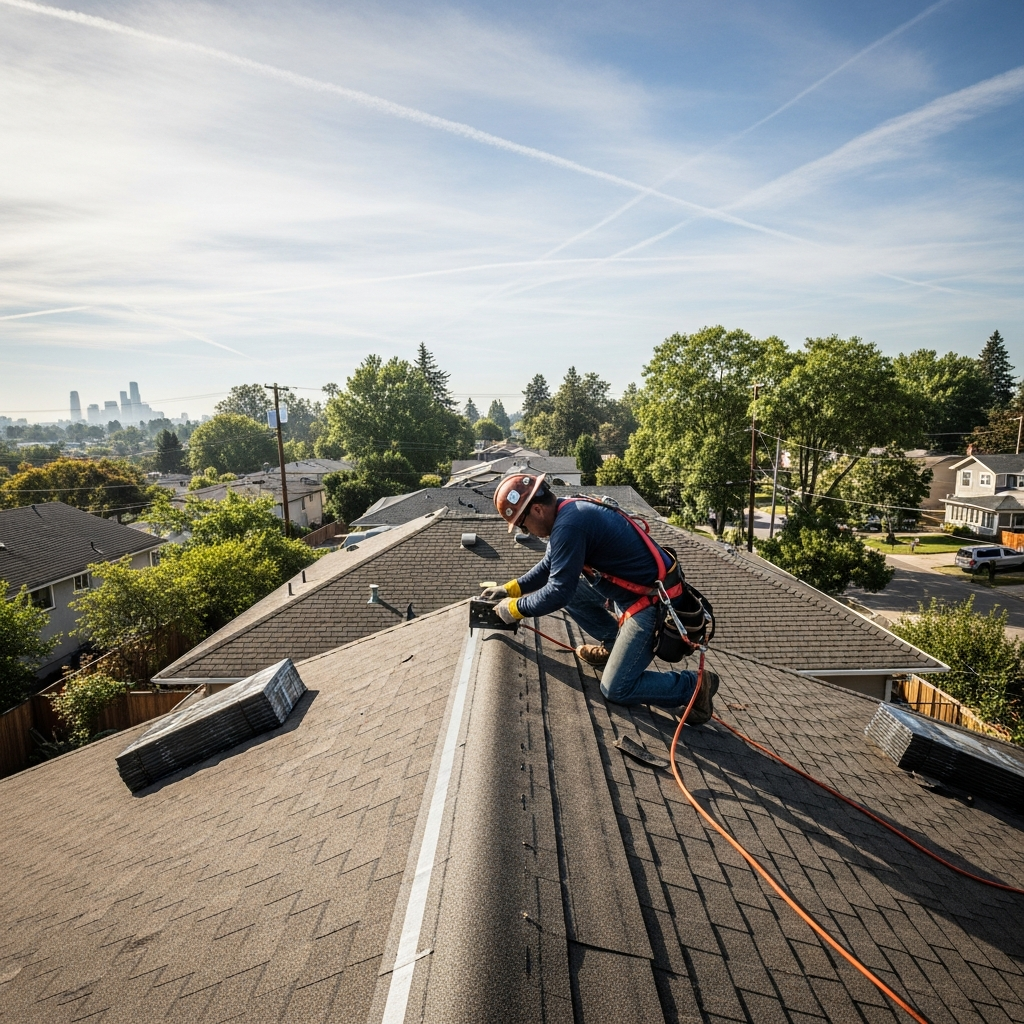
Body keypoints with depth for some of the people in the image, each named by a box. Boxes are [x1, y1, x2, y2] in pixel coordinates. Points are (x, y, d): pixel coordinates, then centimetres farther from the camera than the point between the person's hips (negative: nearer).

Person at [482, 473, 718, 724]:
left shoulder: (569, 524, -26)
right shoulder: (567, 510, 4)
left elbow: (559, 592, -22)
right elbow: (548, 566, 17)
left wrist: (515, 608, -9)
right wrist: (511, 588, 12)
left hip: (652, 603, -10)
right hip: (629, 587, 10)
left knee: (616, 689, -3)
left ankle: (694, 686, 10)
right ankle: (614, 645, 21)